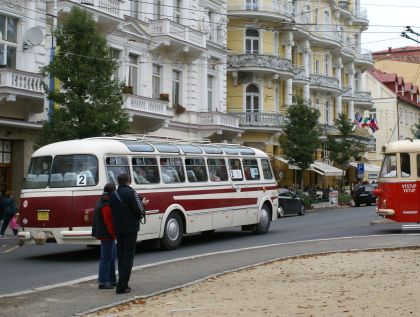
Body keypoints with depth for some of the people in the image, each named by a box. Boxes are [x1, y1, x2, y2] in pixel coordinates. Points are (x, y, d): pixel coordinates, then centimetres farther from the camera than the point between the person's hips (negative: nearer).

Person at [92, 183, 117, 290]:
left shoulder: (101, 201, 10)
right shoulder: (106, 206, -23)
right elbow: (109, 223, -24)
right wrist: (114, 234, -14)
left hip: (105, 234, 11)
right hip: (107, 235, -11)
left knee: (112, 256, 18)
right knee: (106, 258, -3)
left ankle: (112, 281, 25)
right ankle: (102, 282, 3)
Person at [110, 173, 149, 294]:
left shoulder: (113, 195, 6)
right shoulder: (131, 193, -12)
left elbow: (112, 211, 9)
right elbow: (138, 211, -14)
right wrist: (143, 204, 6)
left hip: (118, 229, 6)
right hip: (130, 228, -5)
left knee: (121, 255, 15)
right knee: (128, 256, -2)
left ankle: (123, 283, 17)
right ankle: (122, 285, -8)